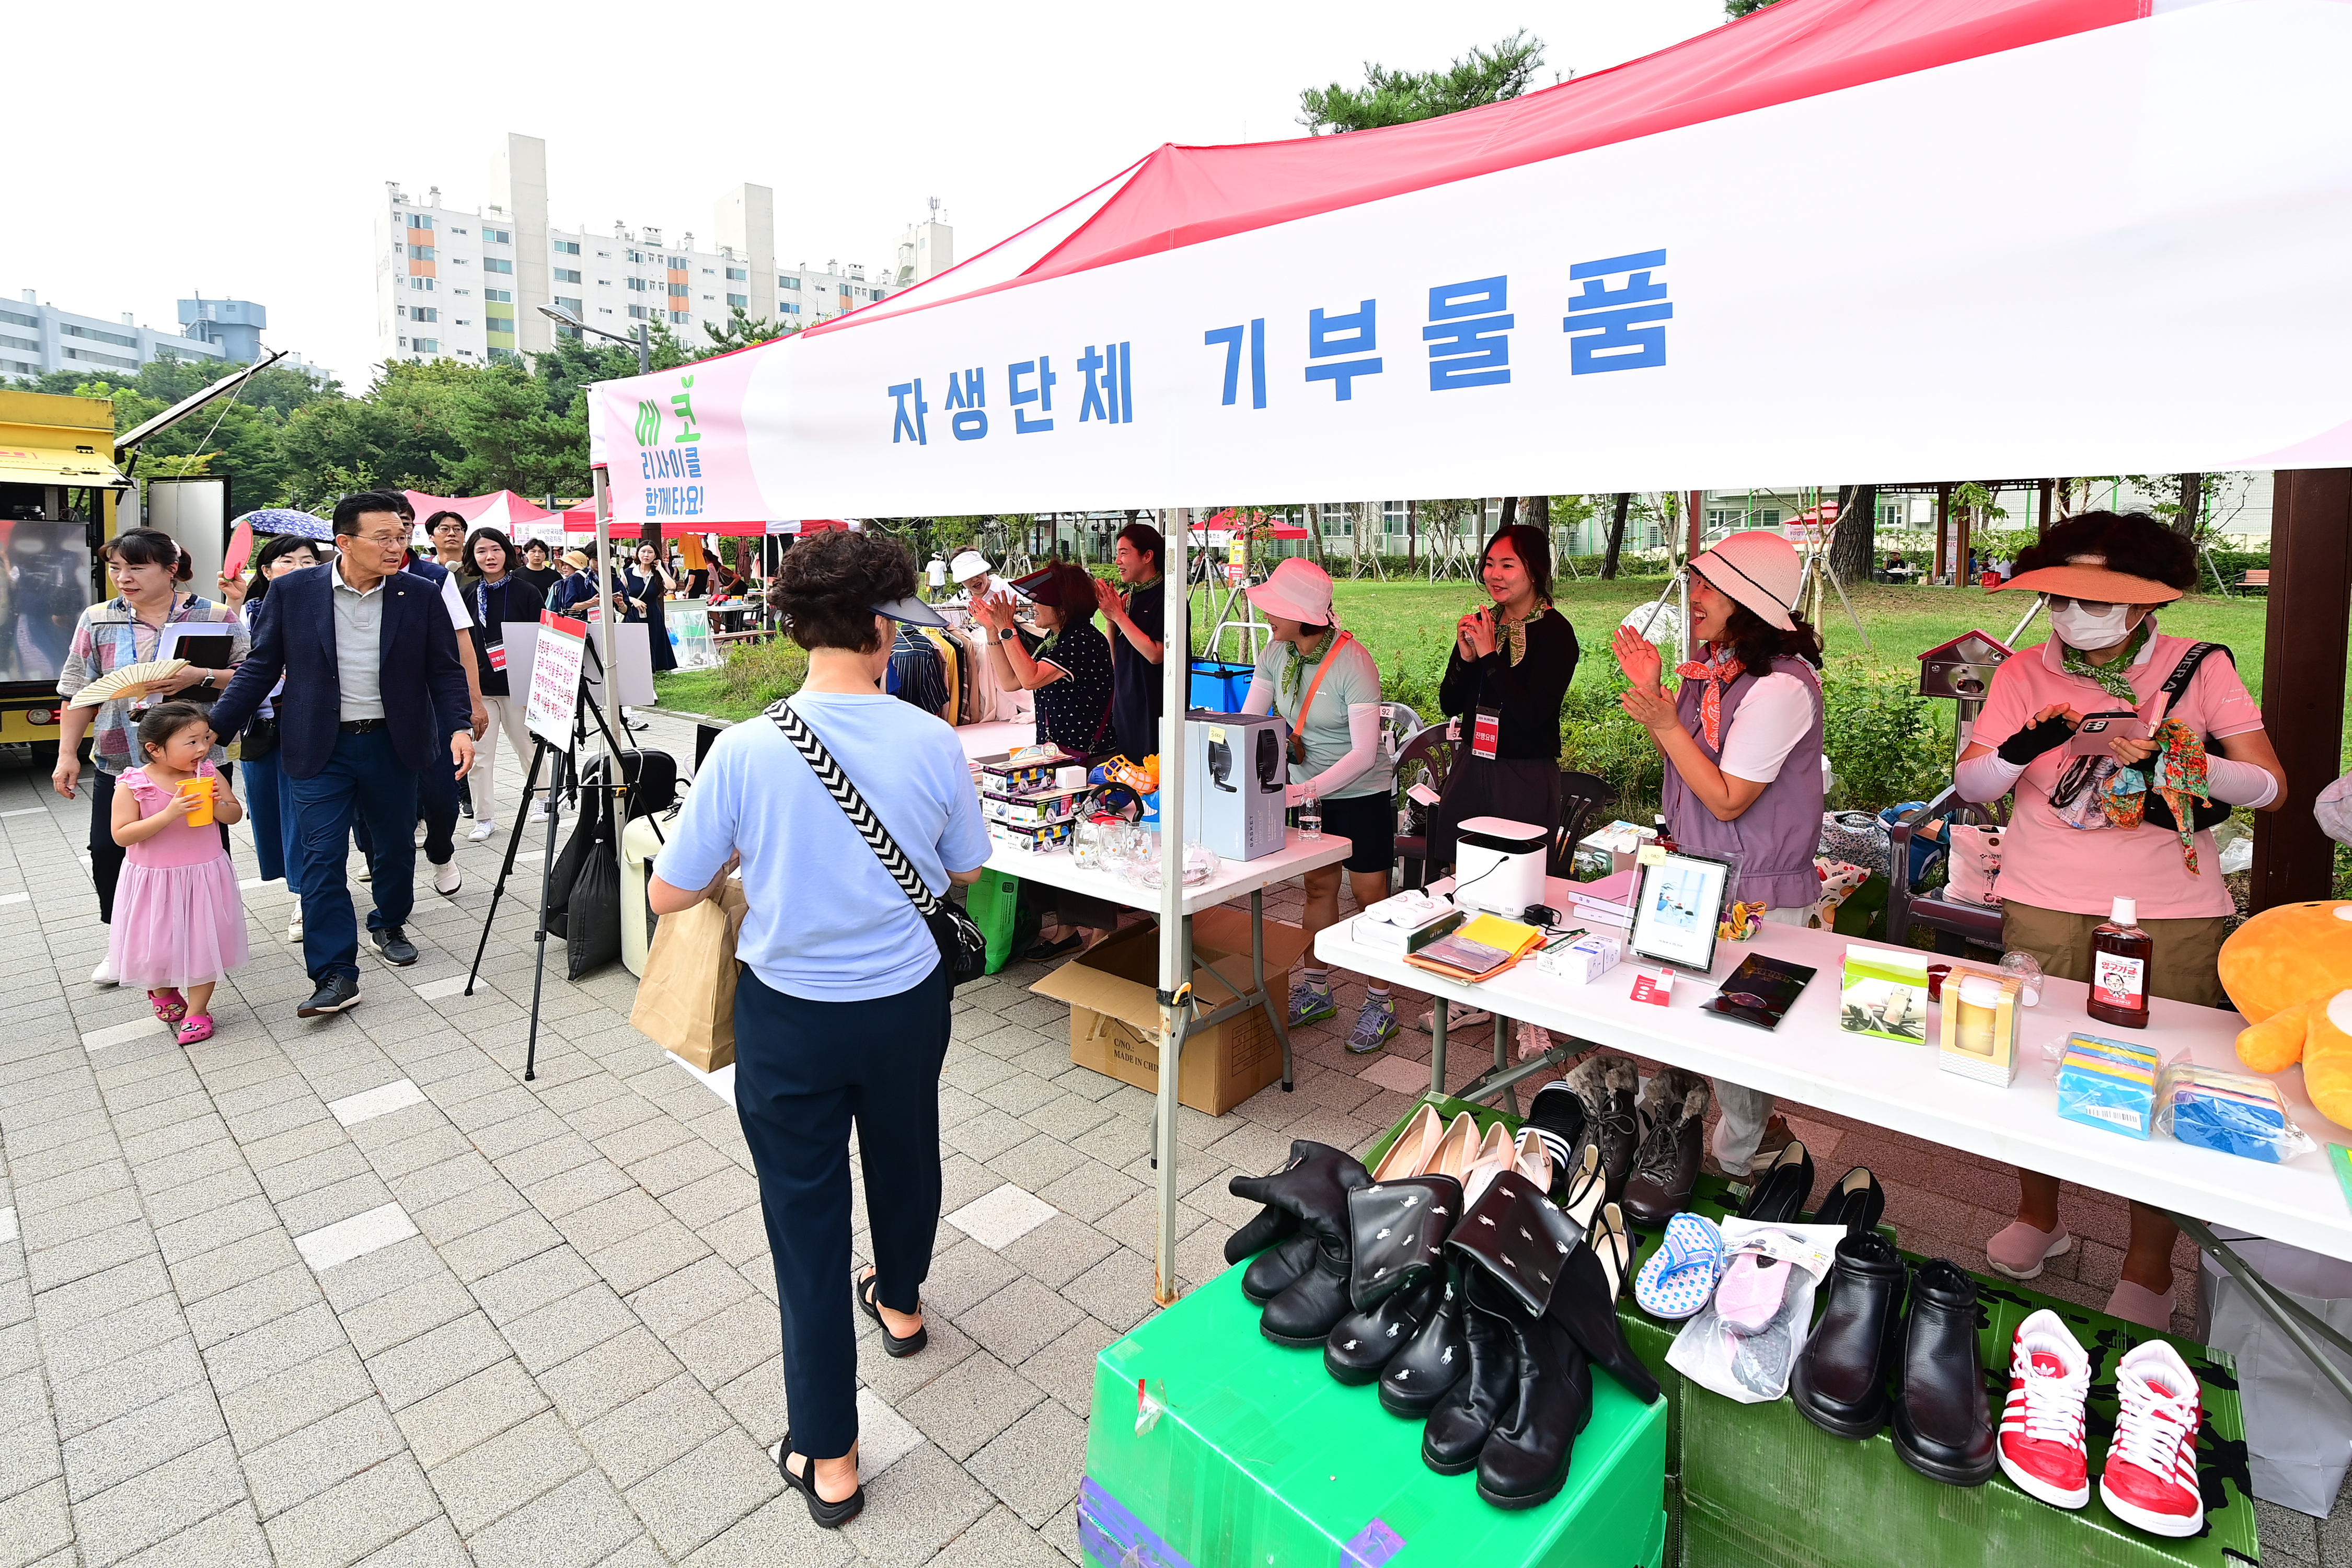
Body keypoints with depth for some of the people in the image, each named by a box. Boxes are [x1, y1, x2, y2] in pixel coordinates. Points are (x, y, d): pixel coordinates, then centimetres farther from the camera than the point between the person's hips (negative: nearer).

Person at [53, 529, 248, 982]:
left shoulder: (216, 617, -2)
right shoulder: (97, 620, 6)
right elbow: (80, 694, 7)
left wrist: (201, 677, -23)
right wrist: (67, 754, 4)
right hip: (119, 761, 3)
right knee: (110, 852, 4)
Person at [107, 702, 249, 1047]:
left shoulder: (209, 776, -6)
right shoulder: (132, 785, -14)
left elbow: (235, 815, 3)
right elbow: (121, 835, -18)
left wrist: (219, 804, -20)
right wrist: (169, 814, -29)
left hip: (204, 877, 1)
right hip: (154, 880, -1)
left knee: (203, 942, 4)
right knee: (158, 944, 12)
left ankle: (196, 1011, 18)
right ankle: (161, 991, 43)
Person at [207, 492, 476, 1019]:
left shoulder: (420, 596, -2)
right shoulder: (292, 591, -3)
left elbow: (445, 670, 1)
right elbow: (260, 668, 3)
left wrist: (459, 727, -13)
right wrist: (214, 728, -1)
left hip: (393, 743, 1)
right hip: (321, 748, -1)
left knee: (396, 846, 14)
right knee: (322, 857, -4)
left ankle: (389, 926, 38)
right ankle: (335, 975, -1)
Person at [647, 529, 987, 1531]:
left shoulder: (745, 752, -19)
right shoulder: (934, 745, -15)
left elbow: (668, 896, -10)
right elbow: (966, 872, 0)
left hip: (790, 1013, -2)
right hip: (906, 998, 2)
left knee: (807, 1219, 12)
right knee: (904, 1155, 28)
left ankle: (827, 1459, 26)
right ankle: (900, 1302, 57)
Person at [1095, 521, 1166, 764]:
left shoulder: (1166, 598, -11)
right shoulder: (1126, 598, 11)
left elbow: (1155, 654, -20)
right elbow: (1116, 661, 13)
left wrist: (1119, 616, -13)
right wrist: (1110, 619, -2)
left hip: (1155, 711, -8)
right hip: (1124, 708, 8)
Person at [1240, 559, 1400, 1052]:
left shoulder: (1354, 662, -24)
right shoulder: (1275, 654, -5)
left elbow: (1365, 753, -27)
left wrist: (1306, 791, -36)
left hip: (1361, 794, -6)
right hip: (1305, 791, 6)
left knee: (1369, 894, 3)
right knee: (1317, 887, 14)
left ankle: (1380, 1005, 16)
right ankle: (1316, 992, 29)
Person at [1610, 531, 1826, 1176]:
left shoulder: (1780, 687, -24)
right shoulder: (1716, 666, 4)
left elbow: (1727, 800, -21)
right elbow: (1685, 759, 10)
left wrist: (1666, 722, -25)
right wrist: (1651, 690, -1)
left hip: (1757, 898, -8)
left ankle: (1733, 1161, 29)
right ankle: (1758, 1130, 39)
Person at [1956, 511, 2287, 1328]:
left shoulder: (2199, 667, 1)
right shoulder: (2025, 673, 3)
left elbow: (2271, 788, -2)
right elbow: (1969, 783, -2)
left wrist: (2173, 757, -20)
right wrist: (2032, 743, -21)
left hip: (2175, 911, -1)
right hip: (2045, 905, 1)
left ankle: (2149, 1266, 19)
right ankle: (2038, 1215, 30)